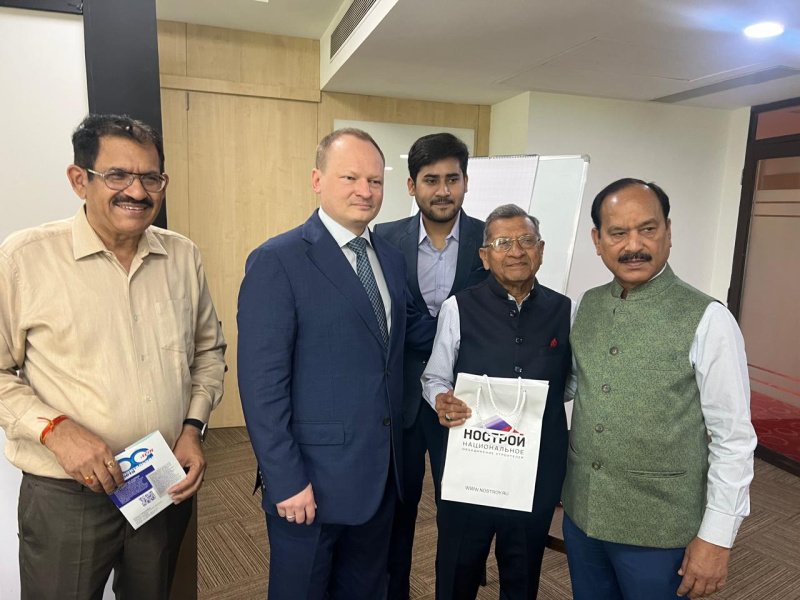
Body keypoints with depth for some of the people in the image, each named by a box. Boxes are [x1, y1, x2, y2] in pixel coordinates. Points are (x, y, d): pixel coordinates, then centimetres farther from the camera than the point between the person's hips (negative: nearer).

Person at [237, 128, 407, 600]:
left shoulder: (392, 259, 7)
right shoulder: (277, 261, -14)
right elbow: (262, 384, -16)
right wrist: (287, 481, -16)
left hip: (383, 472, 6)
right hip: (312, 477, -6)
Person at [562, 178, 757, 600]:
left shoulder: (707, 320, -15)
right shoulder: (586, 306, 0)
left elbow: (734, 439, -12)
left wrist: (716, 536, -11)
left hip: (658, 531, -4)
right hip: (580, 514, 5)